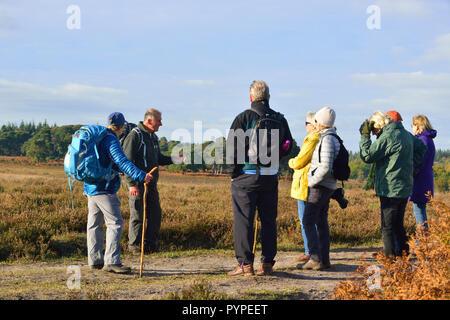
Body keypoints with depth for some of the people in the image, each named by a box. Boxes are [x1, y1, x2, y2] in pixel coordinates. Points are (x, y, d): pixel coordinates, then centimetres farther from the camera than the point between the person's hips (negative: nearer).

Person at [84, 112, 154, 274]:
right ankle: (111, 261, -14)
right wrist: (141, 176, -36)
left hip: (91, 187, 10)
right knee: (115, 223, -9)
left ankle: (95, 260, 20)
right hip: (104, 188, -10)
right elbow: (121, 161, -28)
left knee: (94, 224, 14)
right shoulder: (111, 140, -14)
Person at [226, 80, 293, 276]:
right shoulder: (280, 119, 6)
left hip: (246, 177, -4)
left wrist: (234, 172, -2)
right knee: (268, 221, 12)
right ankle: (267, 263, 14)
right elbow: (288, 147, 14)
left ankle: (245, 264, -1)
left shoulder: (244, 117, -8)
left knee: (243, 221, 1)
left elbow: (231, 146, -11)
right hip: (271, 177, 4)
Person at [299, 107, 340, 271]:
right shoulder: (334, 138, 14)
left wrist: (312, 181, -15)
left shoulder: (327, 140, -16)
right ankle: (324, 260, 13)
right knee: (321, 222, 11)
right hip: (328, 187, 10)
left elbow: (326, 167, -24)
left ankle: (315, 258, -13)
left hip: (320, 186, -10)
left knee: (308, 221, -9)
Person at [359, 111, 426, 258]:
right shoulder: (406, 134, 11)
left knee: (387, 226, -2)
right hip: (405, 188, 9)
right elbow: (421, 148, 26)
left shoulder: (387, 137, -17)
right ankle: (404, 252, 21)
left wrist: (365, 136, -8)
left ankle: (390, 257, -3)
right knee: (398, 224, 18)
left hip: (390, 189, -9)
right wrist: (410, 165, 20)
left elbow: (367, 156, -16)